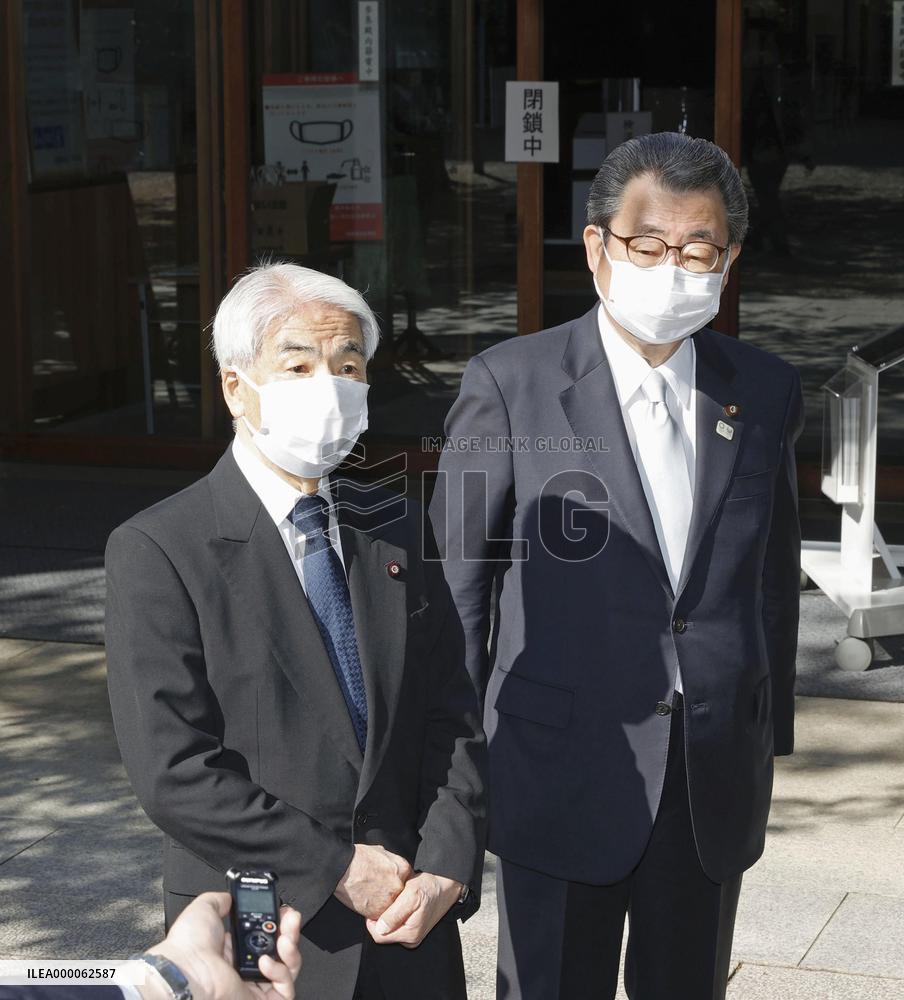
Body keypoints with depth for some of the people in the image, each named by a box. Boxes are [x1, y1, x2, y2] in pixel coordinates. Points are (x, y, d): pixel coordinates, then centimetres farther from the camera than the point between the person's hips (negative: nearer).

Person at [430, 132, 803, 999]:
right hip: (562, 775, -3)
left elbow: (774, 572, 12)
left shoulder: (765, 392, 4)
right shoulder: (510, 384, -8)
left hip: (716, 786, 4)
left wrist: (771, 734, 12)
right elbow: (454, 579, -3)